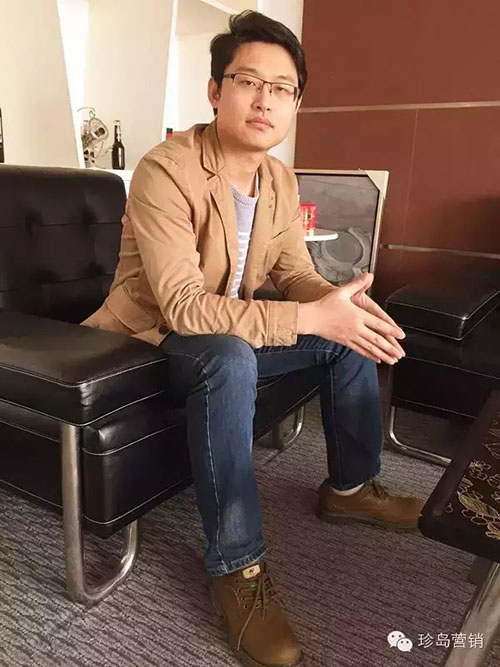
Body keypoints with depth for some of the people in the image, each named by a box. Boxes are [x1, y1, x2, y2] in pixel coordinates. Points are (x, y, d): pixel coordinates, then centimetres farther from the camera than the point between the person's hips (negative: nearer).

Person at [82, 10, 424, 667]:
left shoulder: (280, 179, -1)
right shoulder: (165, 172, -25)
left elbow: (296, 273, 3)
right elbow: (184, 306, -32)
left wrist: (344, 303, -20)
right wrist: (311, 318, -36)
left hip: (234, 328, 7)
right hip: (153, 337, -7)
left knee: (352, 334, -1)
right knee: (231, 359, -38)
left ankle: (349, 487, 14)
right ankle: (237, 566, -22)